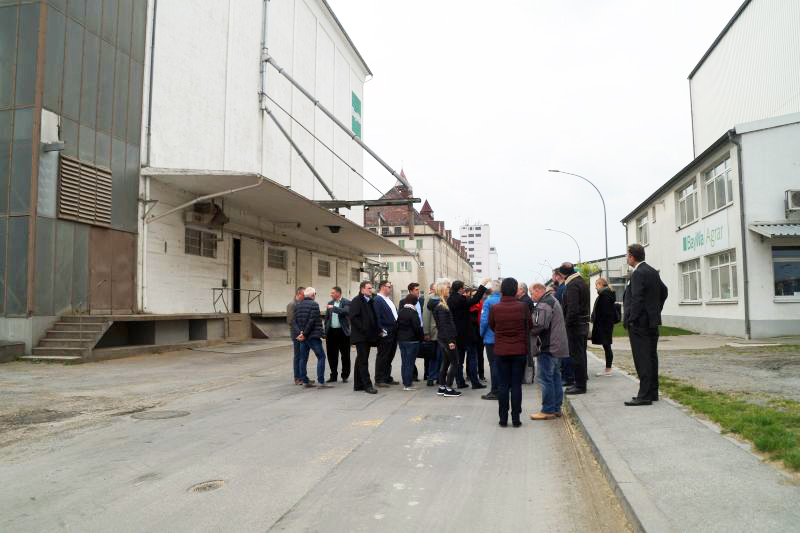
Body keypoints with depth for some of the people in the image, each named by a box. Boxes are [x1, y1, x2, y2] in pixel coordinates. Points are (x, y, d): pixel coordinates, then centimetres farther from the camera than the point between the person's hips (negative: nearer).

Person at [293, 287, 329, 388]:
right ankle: (321, 381, -7)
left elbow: (295, 322, 4)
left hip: (302, 337, 7)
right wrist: (305, 334, -12)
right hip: (313, 336, -7)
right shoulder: (314, 304, -10)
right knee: (321, 357, -2)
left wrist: (300, 332, -5)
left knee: (303, 359, 12)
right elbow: (312, 321, -17)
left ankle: (305, 381, 14)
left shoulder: (297, 306, 11)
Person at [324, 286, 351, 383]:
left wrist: (334, 308, -22)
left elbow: (346, 312, -23)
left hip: (342, 332, -5)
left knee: (345, 355, 2)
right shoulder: (330, 303, 12)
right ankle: (333, 375, 19)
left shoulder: (346, 302, -3)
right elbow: (327, 317, 16)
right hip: (331, 332, 5)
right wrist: (326, 331, 11)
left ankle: (345, 376, 13)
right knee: (332, 356, 8)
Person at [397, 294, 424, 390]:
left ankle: (405, 383, 17)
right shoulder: (413, 312, -14)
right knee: (410, 362, -2)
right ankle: (408, 384, 0)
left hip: (401, 339, 7)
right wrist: (421, 338, -2)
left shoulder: (400, 312, 7)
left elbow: (397, 325, 12)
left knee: (404, 362, 12)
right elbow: (417, 327, -14)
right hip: (412, 340, -7)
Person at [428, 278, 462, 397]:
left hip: (441, 337, 10)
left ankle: (441, 388, 19)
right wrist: (450, 340, -20)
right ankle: (448, 389, 1)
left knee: (445, 362, 15)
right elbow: (444, 324, -21)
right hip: (446, 337, -10)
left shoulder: (438, 303, 12)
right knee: (454, 362, -2)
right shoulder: (441, 305, -18)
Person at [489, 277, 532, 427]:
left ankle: (503, 418, 11)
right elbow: (529, 326, 2)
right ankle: (516, 418, 9)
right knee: (517, 384, 6)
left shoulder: (494, 308, -10)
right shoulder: (523, 307, -9)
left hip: (501, 351, 0)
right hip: (520, 350, 0)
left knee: (503, 385, 8)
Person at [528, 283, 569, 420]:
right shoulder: (553, 300, 18)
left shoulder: (544, 304, -15)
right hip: (557, 346, 11)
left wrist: (528, 331, -8)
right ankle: (556, 408, 21)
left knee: (545, 378, -5)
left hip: (547, 347, -11)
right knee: (555, 377, 14)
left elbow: (540, 325, -24)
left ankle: (548, 410, -1)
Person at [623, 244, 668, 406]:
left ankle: (645, 395, -5)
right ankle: (652, 392, 22)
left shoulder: (638, 273, -16)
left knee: (642, 359, -7)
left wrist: (629, 320, -16)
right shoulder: (653, 271, 13)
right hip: (652, 321, 10)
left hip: (639, 323, -10)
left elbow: (637, 300, -21)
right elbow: (664, 291, 21)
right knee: (651, 357, 14)